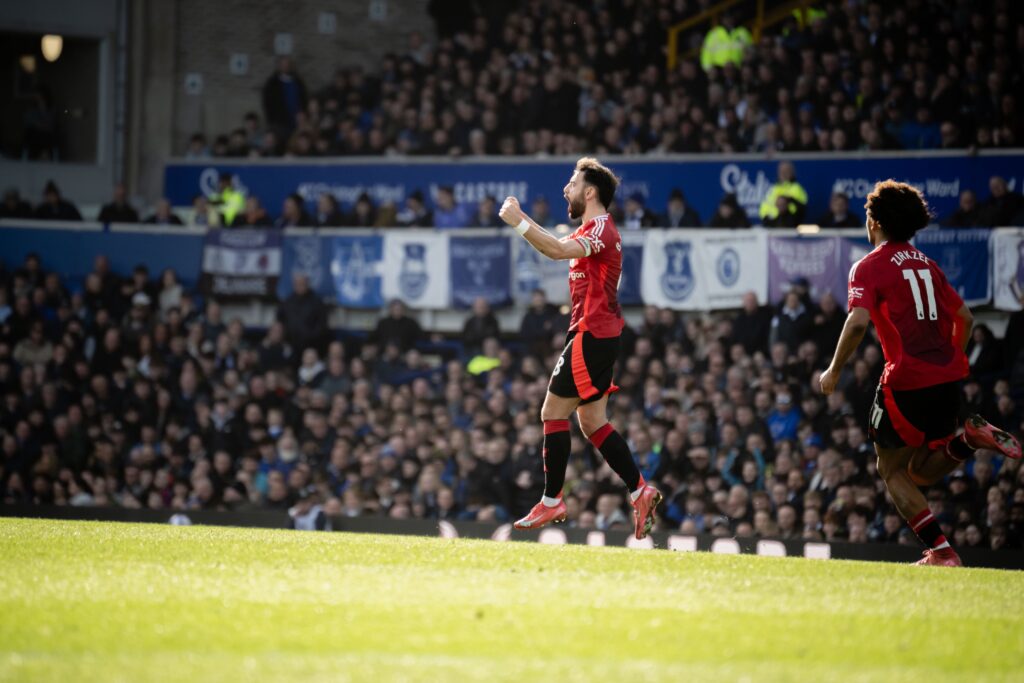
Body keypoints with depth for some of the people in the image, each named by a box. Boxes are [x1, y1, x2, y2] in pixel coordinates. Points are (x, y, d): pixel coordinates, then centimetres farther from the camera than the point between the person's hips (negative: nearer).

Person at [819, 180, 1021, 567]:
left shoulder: (869, 267, -4)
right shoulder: (927, 265, 17)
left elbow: (858, 323, -19)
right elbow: (965, 318, 19)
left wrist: (834, 372, -9)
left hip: (907, 380, -7)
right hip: (948, 377, 7)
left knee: (892, 471, 6)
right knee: (922, 472, 17)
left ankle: (941, 550, -9)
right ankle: (969, 437, -10)